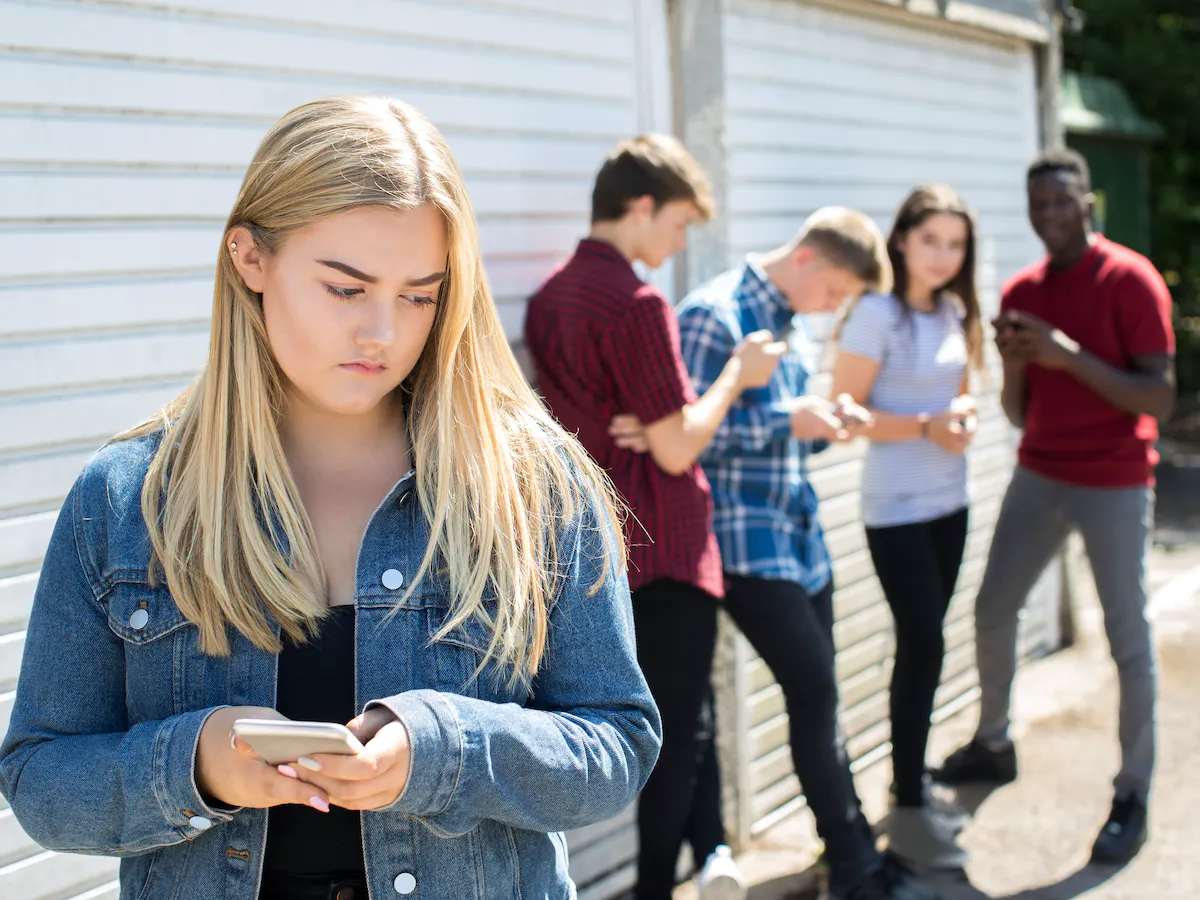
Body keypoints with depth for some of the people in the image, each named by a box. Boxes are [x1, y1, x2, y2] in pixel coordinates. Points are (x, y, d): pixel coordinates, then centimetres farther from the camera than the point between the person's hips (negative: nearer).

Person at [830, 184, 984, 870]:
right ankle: (907, 812, 3)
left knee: (924, 646, 12)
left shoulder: (955, 311, 6)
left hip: (949, 501, 7)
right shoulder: (877, 315, -15)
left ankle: (913, 786, 24)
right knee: (923, 647, -7)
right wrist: (925, 427, -23)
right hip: (897, 509, -7)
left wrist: (964, 416, -5)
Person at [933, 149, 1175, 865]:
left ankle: (1134, 796, 8)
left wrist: (1071, 355, -24)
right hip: (1039, 477, 6)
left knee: (1129, 638, -2)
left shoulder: (1131, 280, -10)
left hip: (1115, 484, -6)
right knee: (994, 611, 12)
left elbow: (1161, 398, -16)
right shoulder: (1022, 293, 7)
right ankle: (994, 745, 32)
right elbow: (1019, 413, 10)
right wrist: (1014, 365, -12)